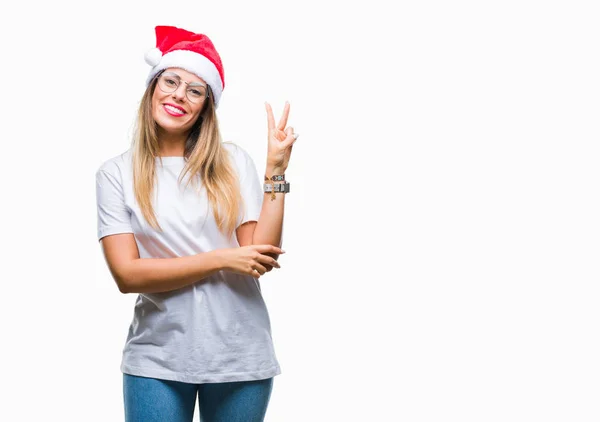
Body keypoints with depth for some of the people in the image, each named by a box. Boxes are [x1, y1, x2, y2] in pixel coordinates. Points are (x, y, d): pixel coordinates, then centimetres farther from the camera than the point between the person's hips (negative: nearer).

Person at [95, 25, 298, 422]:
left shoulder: (232, 161, 1)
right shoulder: (117, 173, 0)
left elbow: (261, 260, -5)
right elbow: (126, 273, -9)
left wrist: (276, 170, -9)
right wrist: (221, 259, -12)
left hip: (241, 354, 1)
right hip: (157, 357, -1)